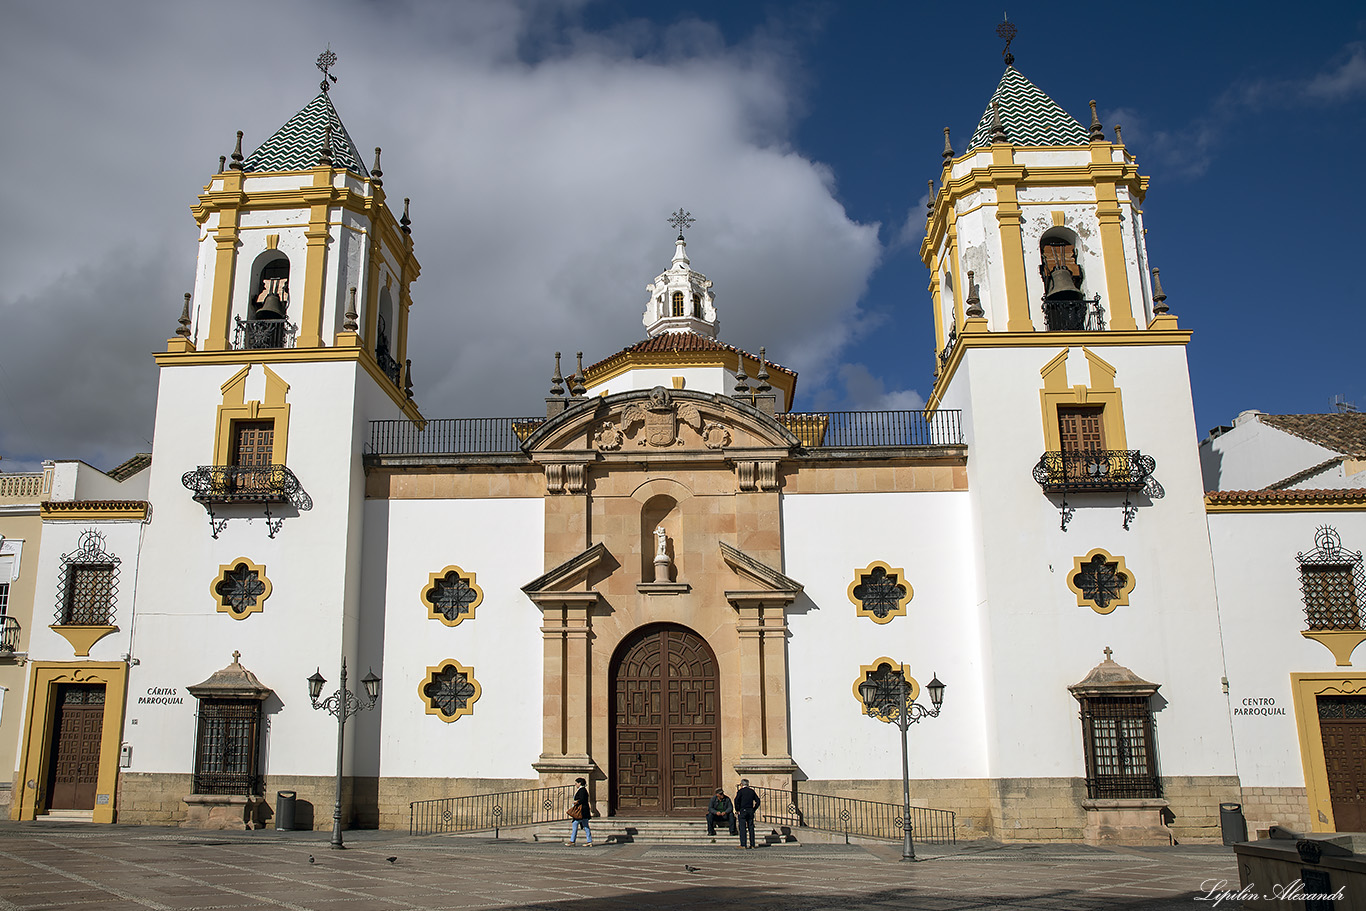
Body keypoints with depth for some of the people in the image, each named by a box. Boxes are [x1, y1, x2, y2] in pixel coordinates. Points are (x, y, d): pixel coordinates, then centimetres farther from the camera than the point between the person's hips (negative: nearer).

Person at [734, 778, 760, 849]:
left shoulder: (740, 791, -3)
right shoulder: (752, 791, 11)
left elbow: (736, 800, -16)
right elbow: (757, 801, 9)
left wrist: (737, 810, -8)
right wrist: (754, 809, 12)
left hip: (742, 811, -4)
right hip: (751, 811, 4)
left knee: (742, 828, -3)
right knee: (751, 828, 7)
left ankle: (743, 844, -7)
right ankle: (752, 844, 6)